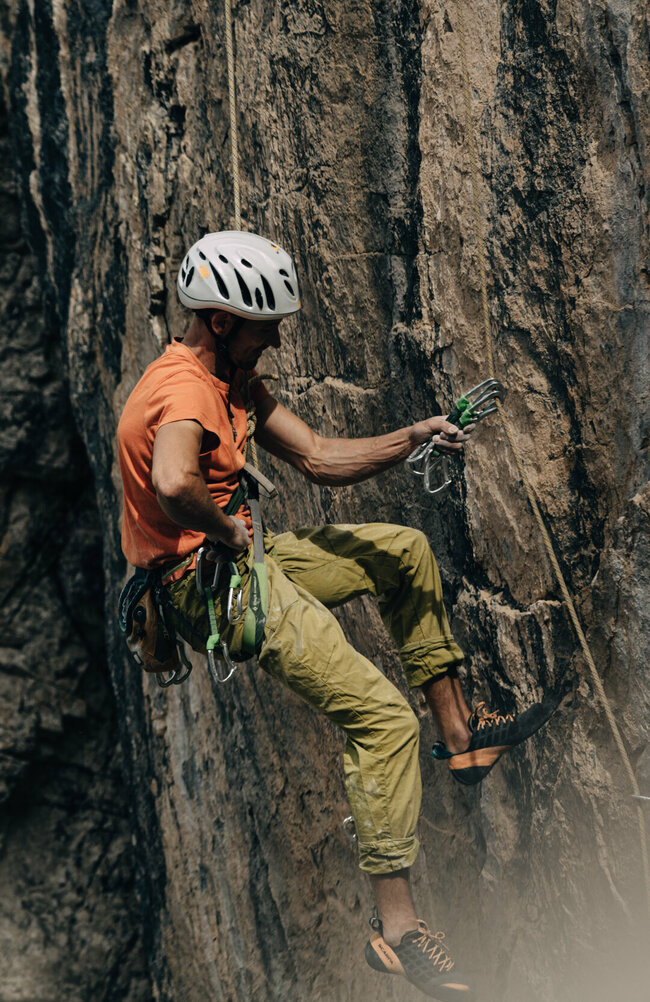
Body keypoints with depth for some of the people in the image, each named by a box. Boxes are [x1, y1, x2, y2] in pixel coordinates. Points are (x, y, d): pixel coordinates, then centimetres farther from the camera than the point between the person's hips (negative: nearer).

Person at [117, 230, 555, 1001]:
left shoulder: (231, 380, 11)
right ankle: (397, 926, -12)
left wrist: (411, 438, -2)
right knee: (384, 716, -16)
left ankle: (459, 732, 21)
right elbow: (174, 485, -43)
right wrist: (227, 531, -23)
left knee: (404, 551, 20)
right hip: (210, 586, -11)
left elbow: (319, 460, 11)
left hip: (241, 561, 11)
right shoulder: (185, 389, -21)